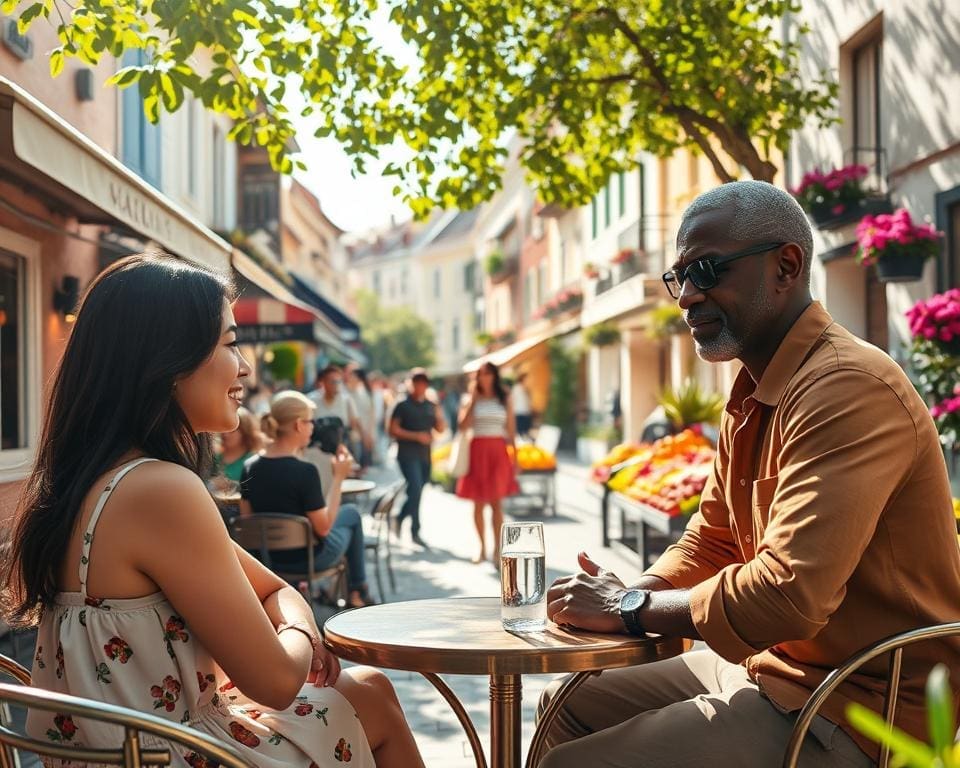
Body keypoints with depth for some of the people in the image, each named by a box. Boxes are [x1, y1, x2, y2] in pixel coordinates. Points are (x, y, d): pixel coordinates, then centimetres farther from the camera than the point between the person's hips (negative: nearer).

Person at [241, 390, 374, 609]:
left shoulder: (250, 467, -9)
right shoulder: (305, 471, -27)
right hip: (306, 559, -6)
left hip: (268, 558, 6)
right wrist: (338, 477, -16)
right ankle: (357, 592, 34)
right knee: (351, 513, 23)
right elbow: (323, 527, -20)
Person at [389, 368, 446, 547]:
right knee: (416, 488, -16)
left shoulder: (431, 406, 13)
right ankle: (415, 532, -8)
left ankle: (399, 519, 29)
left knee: (416, 492, 10)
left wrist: (438, 415, -6)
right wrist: (416, 436, -13)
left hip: (425, 455, 6)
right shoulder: (403, 405, -1)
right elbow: (393, 430, -5)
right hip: (408, 454, -6)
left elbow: (441, 429, 13)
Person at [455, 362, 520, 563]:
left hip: (498, 451, -1)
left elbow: (511, 431, 9)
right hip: (477, 451, 1)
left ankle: (497, 550, -7)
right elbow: (463, 425, -9)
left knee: (496, 502, -8)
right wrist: (473, 399, -6)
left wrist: (515, 458, 5)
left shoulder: (504, 401, 9)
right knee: (478, 503, 5)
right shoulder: (471, 400, 7)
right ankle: (482, 548, 16)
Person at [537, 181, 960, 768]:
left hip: (853, 712, -10)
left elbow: (788, 595, -32)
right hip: (766, 665, 10)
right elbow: (710, 541, 16)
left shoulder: (849, 388, -24)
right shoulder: (752, 395, 10)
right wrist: (626, 596, -4)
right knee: (568, 708, 15)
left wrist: (632, 607, -17)